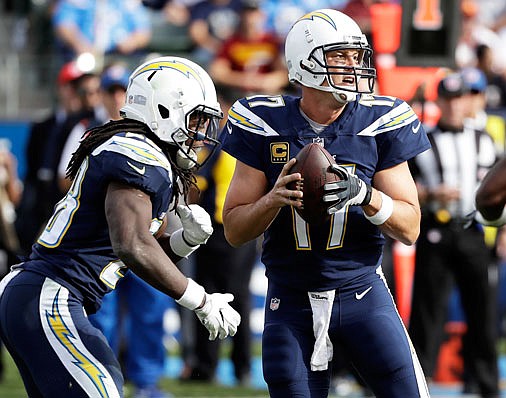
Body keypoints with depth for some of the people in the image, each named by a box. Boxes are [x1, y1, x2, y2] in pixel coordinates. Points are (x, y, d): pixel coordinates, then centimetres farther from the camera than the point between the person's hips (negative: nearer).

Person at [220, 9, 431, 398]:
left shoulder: (378, 123, -7)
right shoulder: (267, 125, -7)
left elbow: (410, 229, -5)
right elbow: (234, 230, -4)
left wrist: (365, 194, -25)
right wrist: (275, 199, -24)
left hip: (362, 292, 0)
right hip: (292, 301, 0)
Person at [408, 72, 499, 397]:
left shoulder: (484, 142, 13)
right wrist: (432, 194, -14)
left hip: (474, 234, 2)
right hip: (435, 233, -2)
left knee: (483, 307, 2)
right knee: (428, 306, -4)